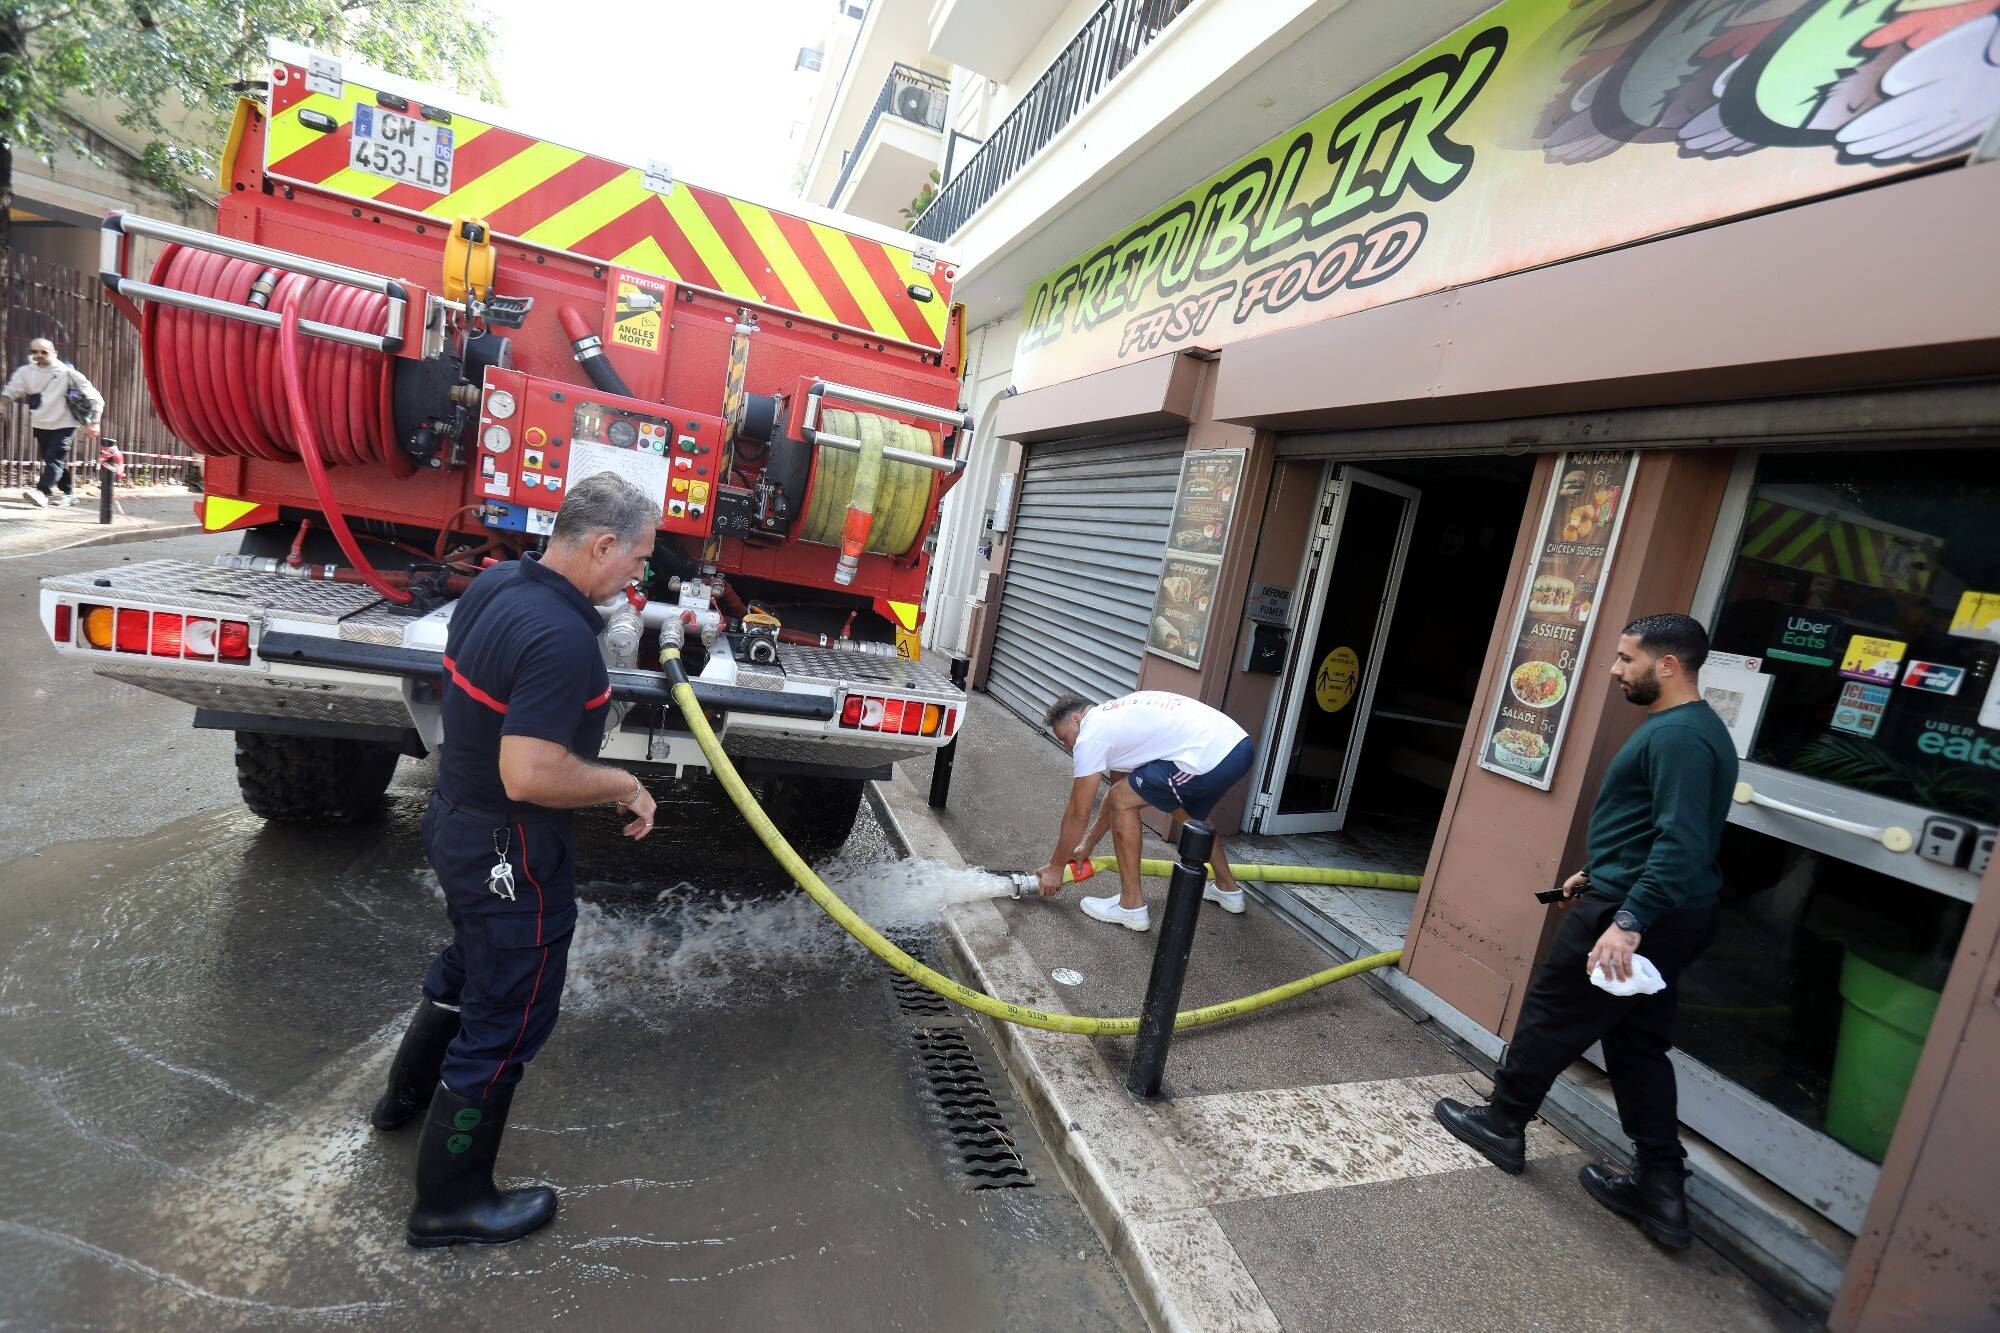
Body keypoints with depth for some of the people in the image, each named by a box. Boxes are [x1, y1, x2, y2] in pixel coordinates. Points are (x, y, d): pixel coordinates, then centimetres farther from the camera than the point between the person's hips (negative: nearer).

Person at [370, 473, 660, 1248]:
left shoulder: (496, 584, -1)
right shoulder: (561, 639, -31)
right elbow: (530, 775, -34)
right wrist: (623, 786, -20)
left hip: (457, 819, 10)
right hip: (510, 855, -10)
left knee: (471, 964, 33)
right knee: (507, 1018, 9)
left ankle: (408, 1093, 57)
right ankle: (451, 1202, 28)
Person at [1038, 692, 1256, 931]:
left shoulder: (1089, 737, 1)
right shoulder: (1115, 718, 27)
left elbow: (1077, 815, 7)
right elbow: (1118, 789, 35)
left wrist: (1055, 867, 20)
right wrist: (1087, 845, 40)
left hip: (1210, 758, -10)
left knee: (1123, 801, 3)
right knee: (1187, 812, 34)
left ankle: (1132, 906, 10)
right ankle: (1227, 888, 49)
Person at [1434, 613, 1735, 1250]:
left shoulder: (1678, 736, -21)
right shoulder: (1687, 728, 13)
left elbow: (1681, 843, -29)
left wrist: (1627, 922, -32)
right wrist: (1600, 873, 28)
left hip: (1636, 911, -10)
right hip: (1666, 915, 10)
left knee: (1552, 1014, 7)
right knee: (1639, 1044, 16)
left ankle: (1502, 1122, 24)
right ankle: (1661, 1188, 22)